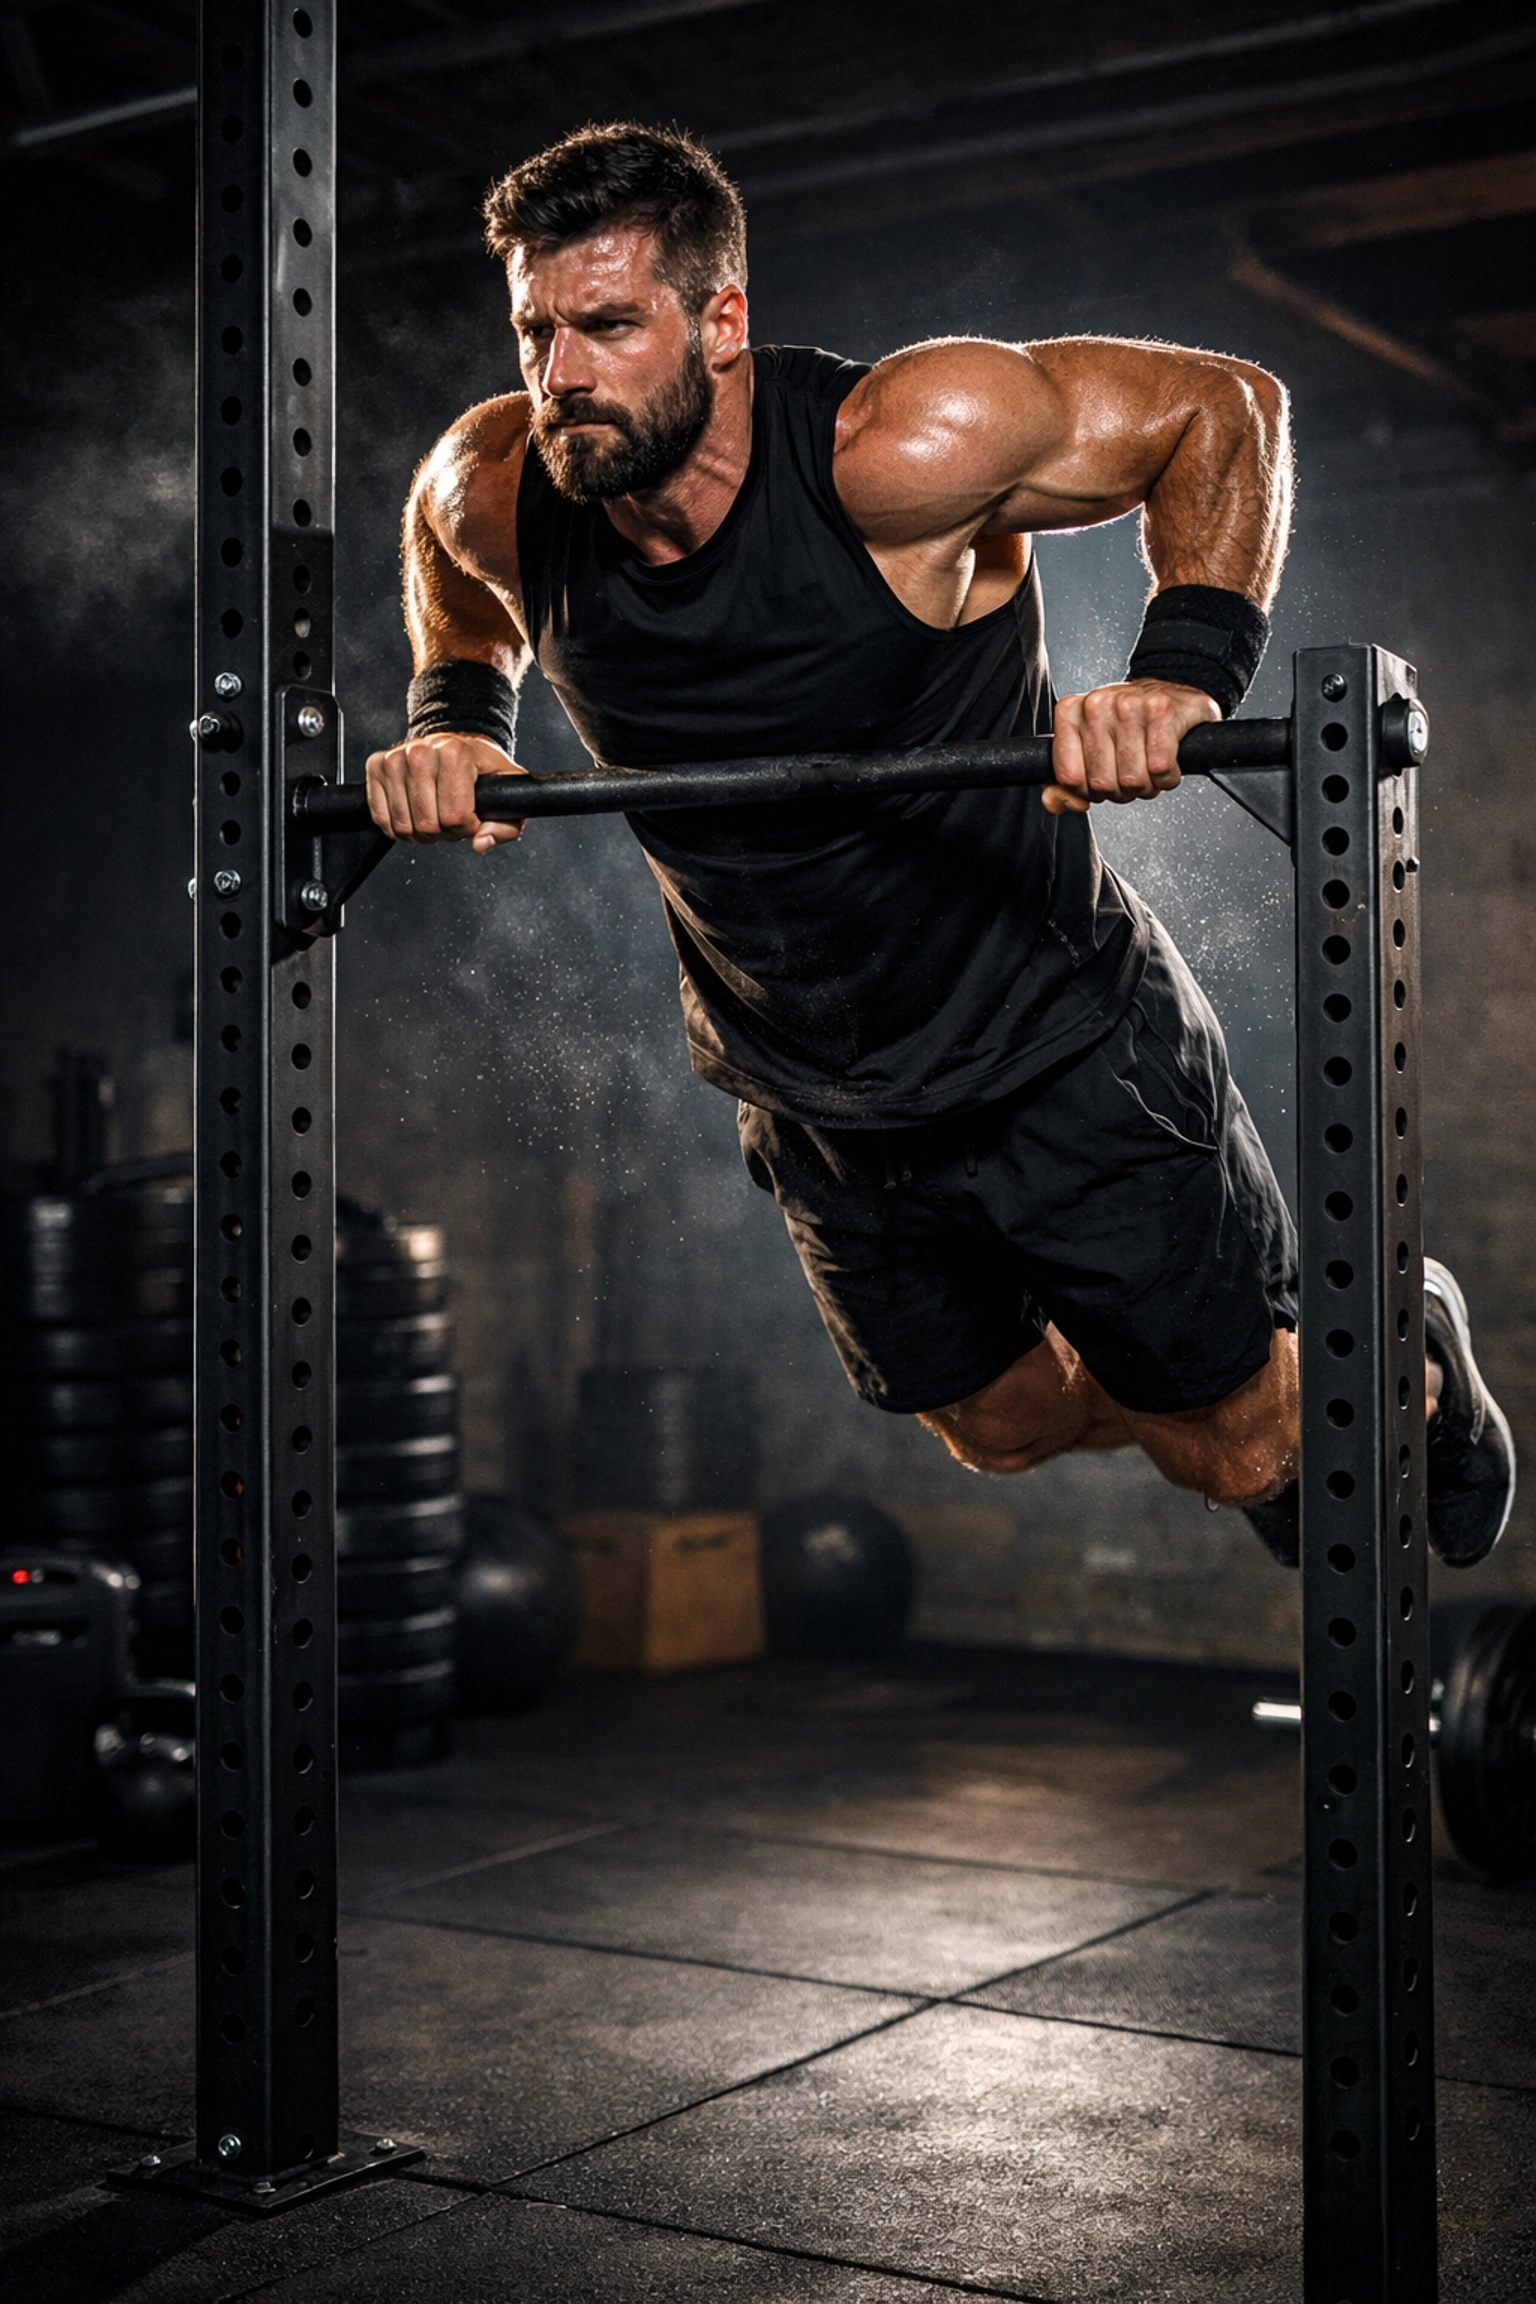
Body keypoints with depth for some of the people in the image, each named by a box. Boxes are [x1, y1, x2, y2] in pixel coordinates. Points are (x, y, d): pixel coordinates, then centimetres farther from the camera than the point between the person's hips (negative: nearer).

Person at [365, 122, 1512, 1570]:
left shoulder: (899, 446, -29)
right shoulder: (495, 494, -15)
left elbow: (1222, 406, -17)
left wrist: (1184, 675, -31)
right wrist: (452, 714, -6)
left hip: (1062, 1057, -5)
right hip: (817, 1109, 5)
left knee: (1253, 1449, 10)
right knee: (1004, 1429, 24)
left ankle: (1416, 1359, 46)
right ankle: (1227, 1430, 57)